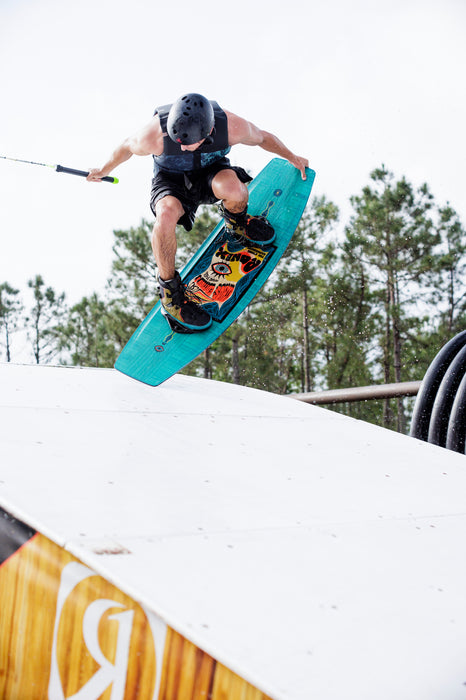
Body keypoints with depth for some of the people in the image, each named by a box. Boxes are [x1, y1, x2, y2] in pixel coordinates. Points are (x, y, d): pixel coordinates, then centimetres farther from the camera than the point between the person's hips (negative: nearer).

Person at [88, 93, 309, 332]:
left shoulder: (232, 127, -29)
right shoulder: (154, 136, -31)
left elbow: (262, 137, -6)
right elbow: (127, 147, -8)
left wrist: (291, 156, 6)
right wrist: (104, 171, 8)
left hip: (211, 171, 1)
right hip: (170, 179, -1)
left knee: (234, 189, -37)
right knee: (167, 214, -37)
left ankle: (237, 221, 3)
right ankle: (170, 291, -16)